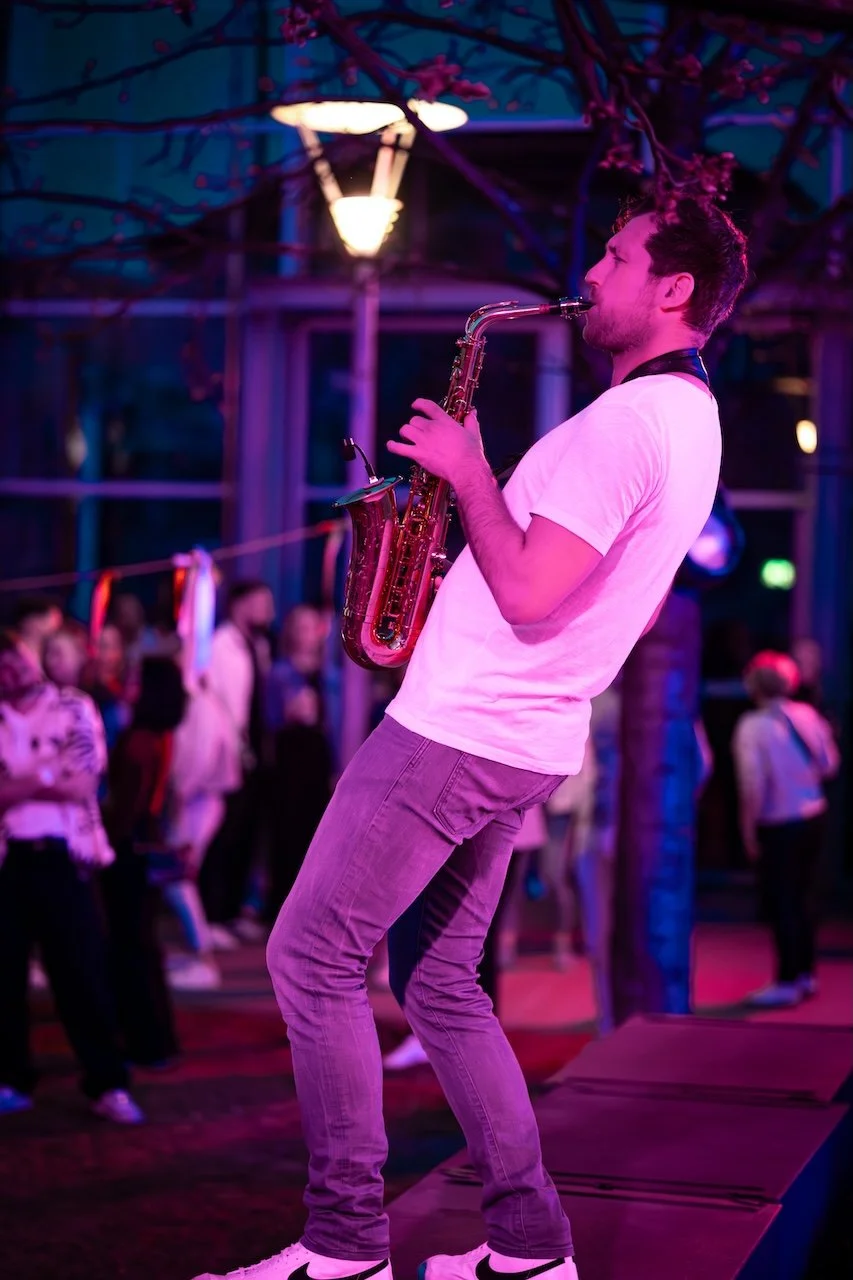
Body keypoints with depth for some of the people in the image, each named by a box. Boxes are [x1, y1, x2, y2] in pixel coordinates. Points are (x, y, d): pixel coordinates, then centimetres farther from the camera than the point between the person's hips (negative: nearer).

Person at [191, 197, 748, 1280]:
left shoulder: (625, 420, -19)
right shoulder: (693, 419, 14)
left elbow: (527, 593, -25)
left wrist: (467, 471, -11)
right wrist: (478, 484, 15)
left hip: (457, 732, -10)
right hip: (527, 739, 10)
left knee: (312, 956, -3)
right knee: (437, 980, 14)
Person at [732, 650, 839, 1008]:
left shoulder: (752, 727, -17)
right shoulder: (807, 715, -2)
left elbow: (753, 784, -19)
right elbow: (829, 765, 4)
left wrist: (748, 829, -9)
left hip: (777, 826, -6)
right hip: (812, 816, 6)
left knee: (782, 901, 2)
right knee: (804, 895, 17)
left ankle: (787, 983, 7)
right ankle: (806, 974, 27)